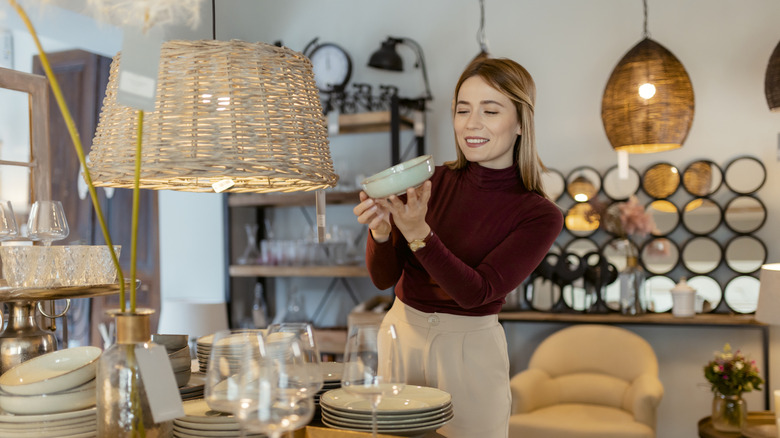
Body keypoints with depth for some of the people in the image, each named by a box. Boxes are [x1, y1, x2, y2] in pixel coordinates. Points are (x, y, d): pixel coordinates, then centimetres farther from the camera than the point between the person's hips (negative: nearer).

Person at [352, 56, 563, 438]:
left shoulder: (539, 215, -10)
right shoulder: (429, 181, -4)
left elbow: (475, 292, -21)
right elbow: (383, 278, -3)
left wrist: (417, 233, -33)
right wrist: (381, 231, -23)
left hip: (470, 350, -2)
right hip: (400, 331, 3)